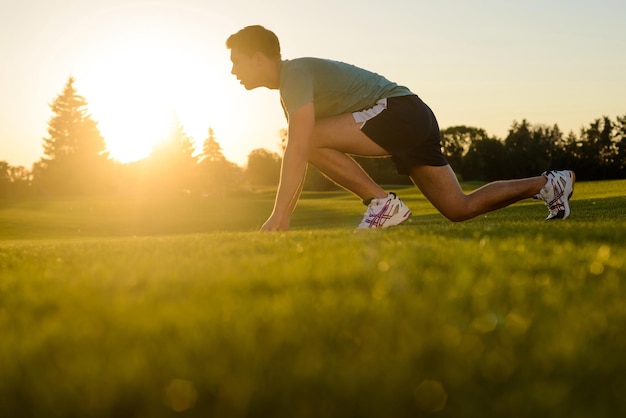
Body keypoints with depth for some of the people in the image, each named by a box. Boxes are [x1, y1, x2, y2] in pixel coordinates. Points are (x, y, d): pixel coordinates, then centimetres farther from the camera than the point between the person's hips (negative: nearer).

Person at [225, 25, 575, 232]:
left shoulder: (295, 74, -14)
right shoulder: (289, 89, 17)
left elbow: (297, 150, -27)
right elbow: (299, 157, 23)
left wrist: (279, 216, -30)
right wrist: (283, 215, 20)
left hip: (400, 109, -10)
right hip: (413, 123, 10)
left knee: (313, 139, -21)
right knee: (460, 209, 9)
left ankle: (384, 203, -15)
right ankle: (548, 183, 19)